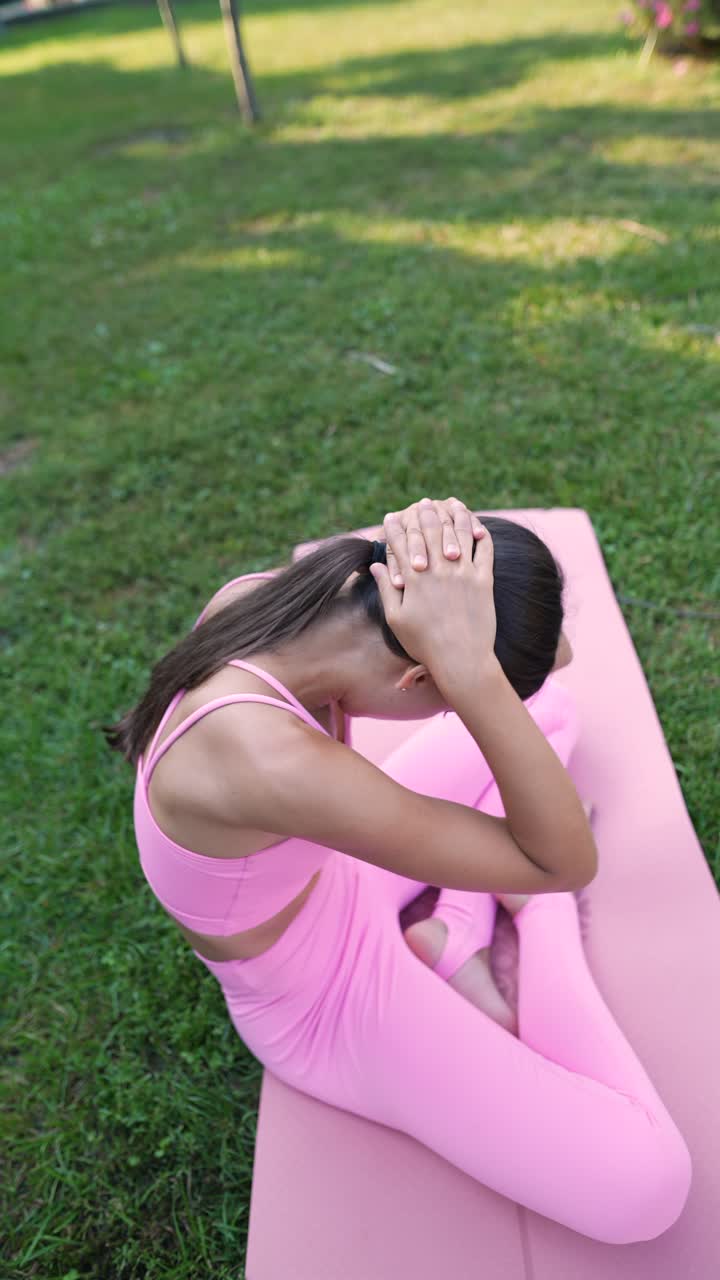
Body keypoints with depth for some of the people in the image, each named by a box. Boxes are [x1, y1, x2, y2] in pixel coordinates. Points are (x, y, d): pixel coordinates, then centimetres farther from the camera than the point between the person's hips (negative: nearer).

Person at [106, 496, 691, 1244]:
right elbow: (563, 862, -34)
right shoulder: (263, 756, -44)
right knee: (643, 1185, -11)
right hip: (326, 1008, -7)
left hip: (337, 879, 7)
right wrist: (466, 666, -44)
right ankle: (543, 927, 10)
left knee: (546, 703, 14)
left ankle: (455, 939, 4)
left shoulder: (256, 596, -20)